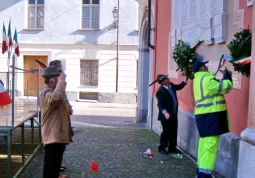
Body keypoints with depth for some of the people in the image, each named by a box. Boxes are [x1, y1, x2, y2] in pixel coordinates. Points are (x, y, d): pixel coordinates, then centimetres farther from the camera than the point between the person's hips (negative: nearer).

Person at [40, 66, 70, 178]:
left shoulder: (51, 92, 16)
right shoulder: (46, 93, -20)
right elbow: (57, 97, -41)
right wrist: (61, 81, -30)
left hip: (57, 135, 11)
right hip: (53, 136, -11)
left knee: (55, 164, 22)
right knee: (51, 165, -5)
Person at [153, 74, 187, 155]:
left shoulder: (171, 85, 5)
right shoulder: (160, 91, -19)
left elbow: (179, 87, 24)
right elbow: (160, 104, -21)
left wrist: (186, 79, 12)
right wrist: (165, 112, -34)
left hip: (173, 114, 8)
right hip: (166, 115, -8)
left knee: (173, 131, 13)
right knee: (166, 131, 2)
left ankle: (172, 147, 24)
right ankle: (162, 148, 18)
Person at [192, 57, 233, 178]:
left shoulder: (199, 79, 16)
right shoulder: (206, 79, -16)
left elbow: (218, 87, 21)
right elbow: (226, 87, -14)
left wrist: (225, 77, 14)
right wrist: (227, 76, 3)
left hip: (205, 115, 10)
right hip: (210, 115, -10)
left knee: (205, 143, 16)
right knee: (210, 144, -10)